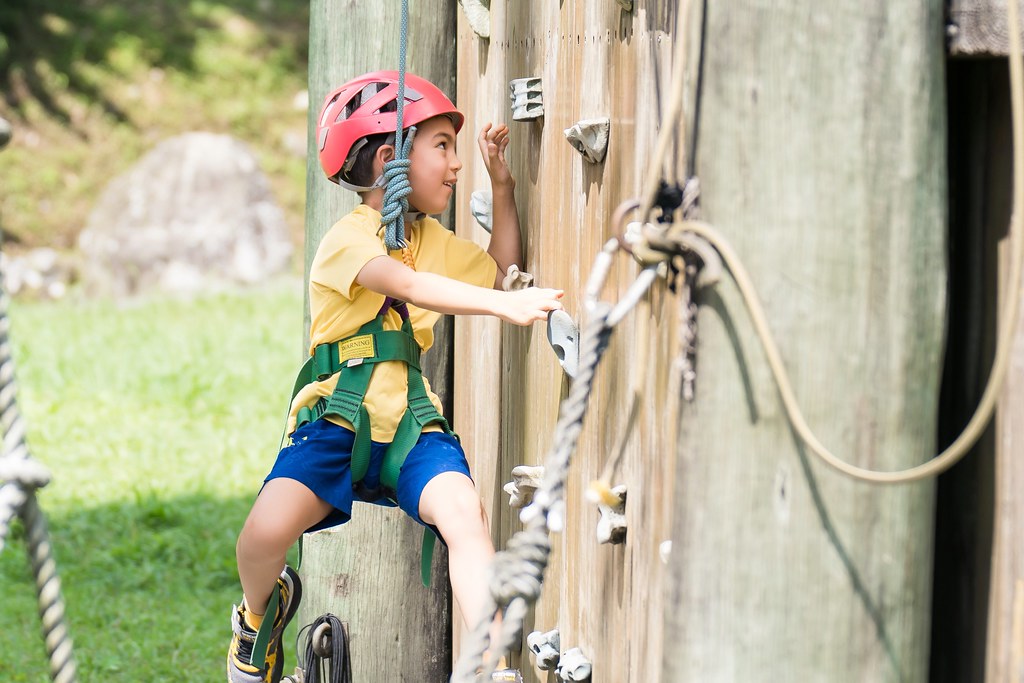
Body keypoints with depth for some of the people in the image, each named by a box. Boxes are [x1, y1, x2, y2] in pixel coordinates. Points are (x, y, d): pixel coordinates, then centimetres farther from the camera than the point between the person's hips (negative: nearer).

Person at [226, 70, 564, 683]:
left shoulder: (434, 238, 18)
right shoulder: (348, 237, -8)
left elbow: (502, 274, 28)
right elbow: (410, 287, -26)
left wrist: (502, 185, 19)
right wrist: (505, 305, -38)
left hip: (410, 423, 5)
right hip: (335, 420, -5)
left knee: (463, 509, -28)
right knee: (269, 526, -28)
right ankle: (259, 615, 9)